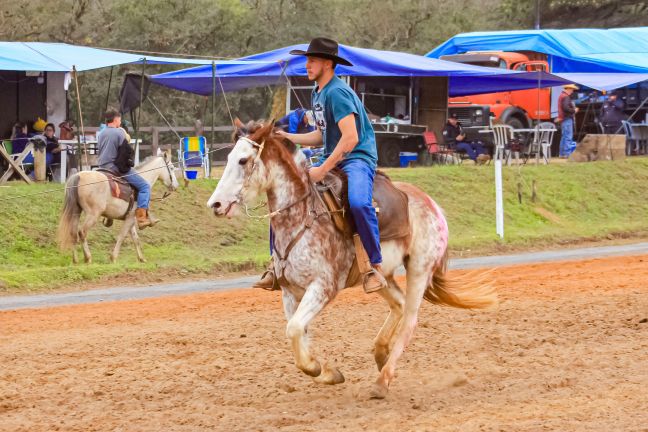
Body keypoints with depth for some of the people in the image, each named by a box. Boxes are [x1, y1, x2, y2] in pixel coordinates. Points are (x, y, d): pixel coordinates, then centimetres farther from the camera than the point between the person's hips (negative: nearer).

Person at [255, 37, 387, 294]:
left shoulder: (337, 93, -16)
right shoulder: (317, 94, 14)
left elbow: (350, 138, -24)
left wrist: (323, 170, -24)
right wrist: (289, 138, 9)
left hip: (358, 157, -10)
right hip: (332, 157, 10)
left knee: (358, 202, -37)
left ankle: (375, 266, -24)